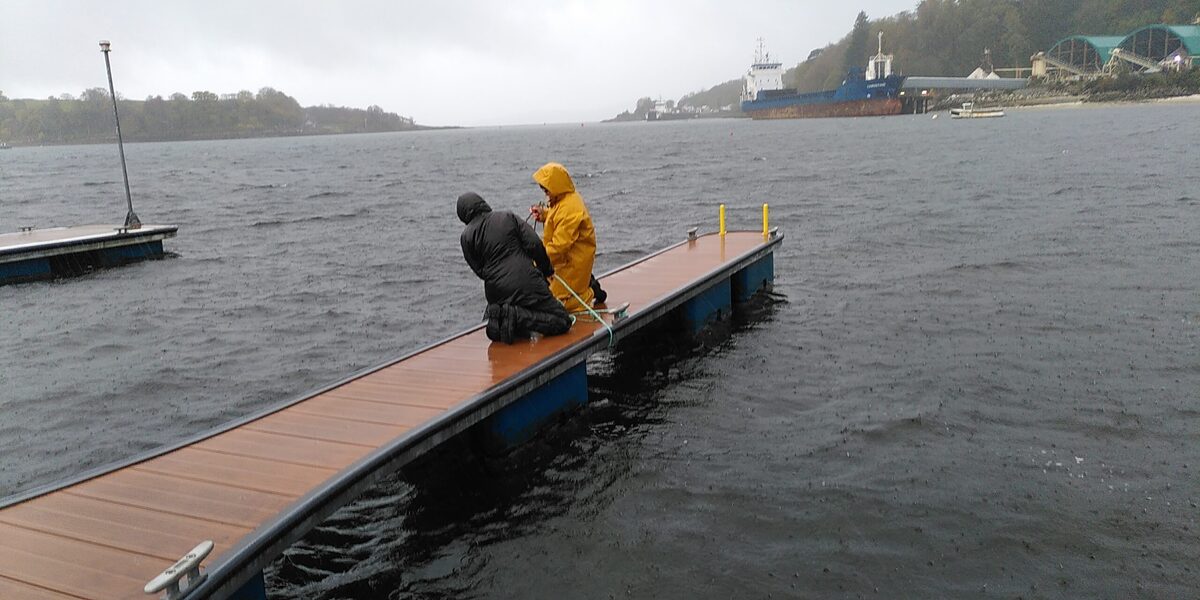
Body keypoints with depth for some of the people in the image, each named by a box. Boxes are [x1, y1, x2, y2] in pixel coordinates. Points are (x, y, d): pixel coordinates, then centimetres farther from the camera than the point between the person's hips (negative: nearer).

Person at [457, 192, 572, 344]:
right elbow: (534, 245, -3)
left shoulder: (466, 237, 6)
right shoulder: (508, 217, 4)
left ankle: (495, 314, -2)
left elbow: (480, 271, 7)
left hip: (496, 293, 3)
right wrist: (546, 269, 10)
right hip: (527, 285, -3)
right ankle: (518, 317, -17)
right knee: (562, 321, 1)